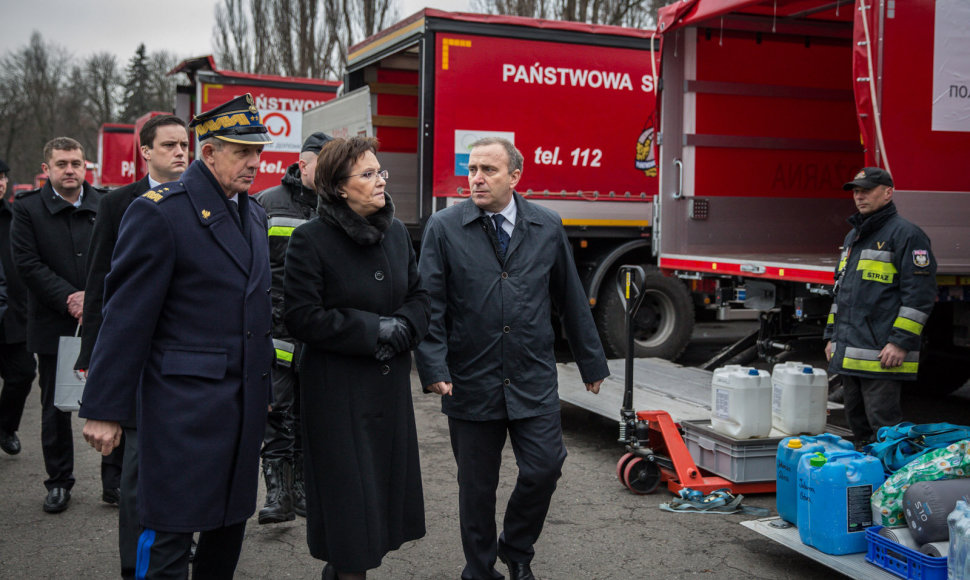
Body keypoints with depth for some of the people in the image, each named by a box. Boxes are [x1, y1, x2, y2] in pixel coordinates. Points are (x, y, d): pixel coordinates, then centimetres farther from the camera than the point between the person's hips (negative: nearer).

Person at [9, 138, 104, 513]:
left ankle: (115, 480, 16)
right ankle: (59, 482, 24)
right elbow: (27, 263, -7)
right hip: (54, 326, 0)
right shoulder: (27, 209, 1)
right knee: (55, 409, 10)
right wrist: (69, 298, -15)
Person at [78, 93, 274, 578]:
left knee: (230, 525, 16)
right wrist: (104, 409, -13)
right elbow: (127, 316, -13)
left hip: (244, 403, 7)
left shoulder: (254, 215, 13)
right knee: (169, 537, 1)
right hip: (184, 404, -7)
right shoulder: (158, 212, -12)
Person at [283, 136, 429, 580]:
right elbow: (302, 317, -15)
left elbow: (419, 295, 14)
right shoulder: (311, 239, -11)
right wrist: (372, 330, -16)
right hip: (337, 388, -6)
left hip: (391, 384, 6)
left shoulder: (396, 232, 7)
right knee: (347, 488, 0)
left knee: (385, 477, 11)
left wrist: (402, 328, -8)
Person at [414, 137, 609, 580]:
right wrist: (434, 367, -14)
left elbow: (571, 299, 10)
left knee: (544, 469, -2)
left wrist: (591, 361, 14)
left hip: (533, 380, 2)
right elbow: (430, 305, -4)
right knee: (476, 486, 8)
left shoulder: (547, 227, 4)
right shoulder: (444, 228, -2)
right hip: (471, 382, -1)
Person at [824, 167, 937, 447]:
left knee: (883, 425, -7)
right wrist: (832, 335, 21)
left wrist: (901, 342, -19)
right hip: (849, 353, 9)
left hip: (881, 354, -9)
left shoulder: (906, 234, -7)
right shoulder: (853, 237, 20)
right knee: (857, 422, 14)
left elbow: (920, 294, -14)